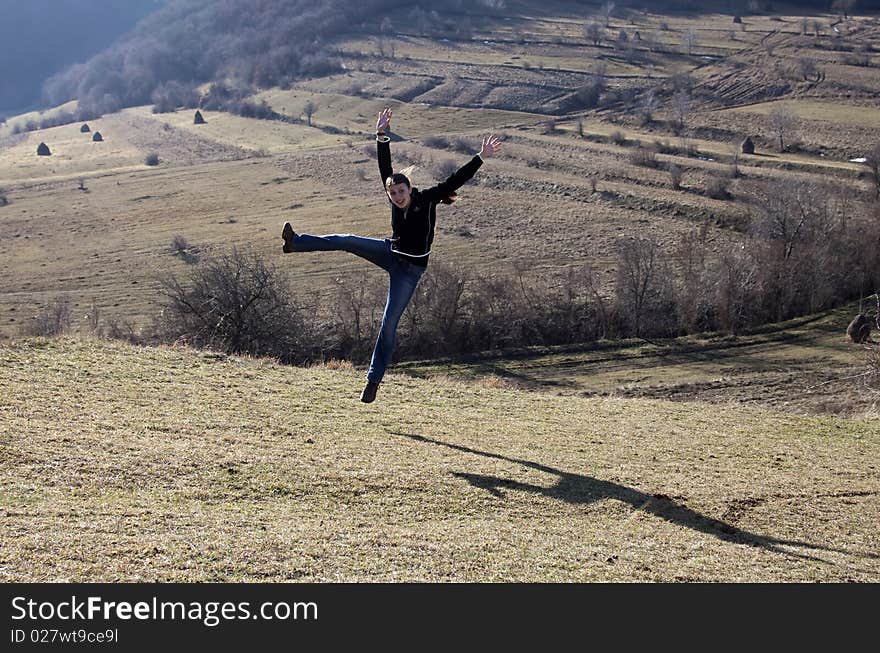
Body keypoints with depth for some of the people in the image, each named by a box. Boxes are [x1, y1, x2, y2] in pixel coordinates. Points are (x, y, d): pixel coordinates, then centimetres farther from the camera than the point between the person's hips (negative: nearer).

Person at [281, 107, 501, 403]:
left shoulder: (427, 199, -17)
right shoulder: (395, 199, -5)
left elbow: (455, 181, -23)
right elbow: (385, 168, -8)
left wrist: (481, 158, -31)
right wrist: (382, 137, -16)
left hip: (411, 268, -4)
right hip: (390, 253, 4)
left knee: (389, 323, -5)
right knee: (347, 240, -17)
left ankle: (374, 380, 3)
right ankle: (296, 242, -12)